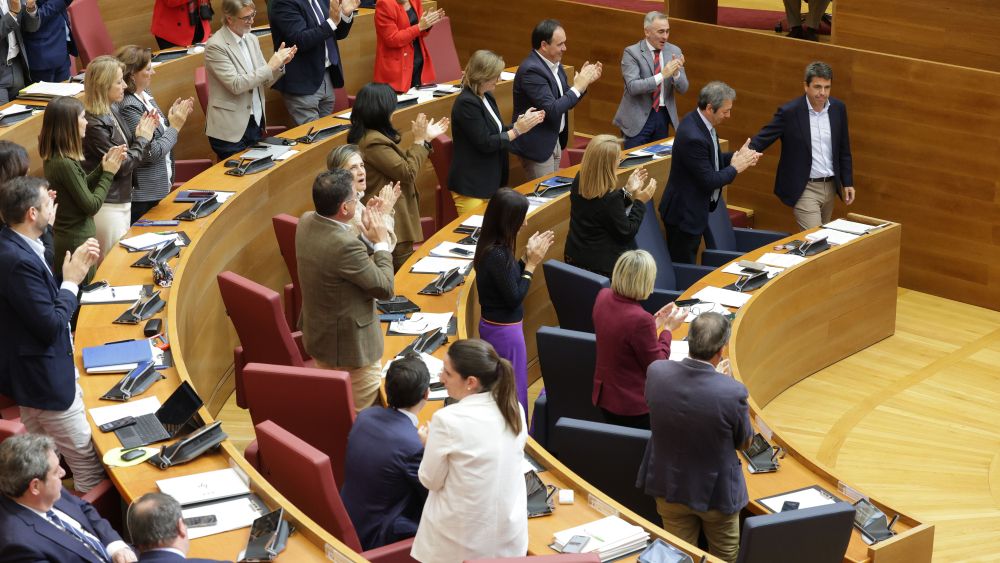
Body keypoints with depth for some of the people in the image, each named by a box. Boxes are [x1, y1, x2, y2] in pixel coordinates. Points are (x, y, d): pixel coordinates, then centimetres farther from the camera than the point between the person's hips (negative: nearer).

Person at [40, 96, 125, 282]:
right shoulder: (65, 164, -25)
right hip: (76, 243, -9)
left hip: (64, 237, 9)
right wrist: (108, 173, -7)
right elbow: (91, 205, -18)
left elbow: (81, 187, 15)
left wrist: (103, 167, 5)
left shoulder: (54, 157, 3)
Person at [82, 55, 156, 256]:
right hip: (107, 206, -9)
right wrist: (143, 139, -7)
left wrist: (139, 132, -5)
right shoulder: (94, 124, -23)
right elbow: (122, 166, -19)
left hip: (122, 199, 9)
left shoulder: (112, 111, 4)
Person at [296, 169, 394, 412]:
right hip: (350, 346, -9)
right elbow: (385, 287, -23)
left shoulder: (306, 222, -8)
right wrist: (381, 243, -13)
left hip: (316, 336, 9)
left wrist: (365, 235, 0)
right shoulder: (345, 246, -34)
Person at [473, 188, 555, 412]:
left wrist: (528, 257, 3)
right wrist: (532, 263, -15)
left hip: (492, 325, 9)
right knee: (514, 392, 5)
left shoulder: (491, 245, 0)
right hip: (505, 330, -9)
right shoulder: (498, 254, -27)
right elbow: (514, 297, -22)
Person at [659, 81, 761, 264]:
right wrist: (735, 168, -10)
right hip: (684, 214, -10)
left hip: (693, 209, 10)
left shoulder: (699, 122, 1)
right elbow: (709, 181, -24)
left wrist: (737, 156, -1)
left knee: (688, 263, 19)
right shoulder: (693, 136, -29)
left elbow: (712, 158, 15)